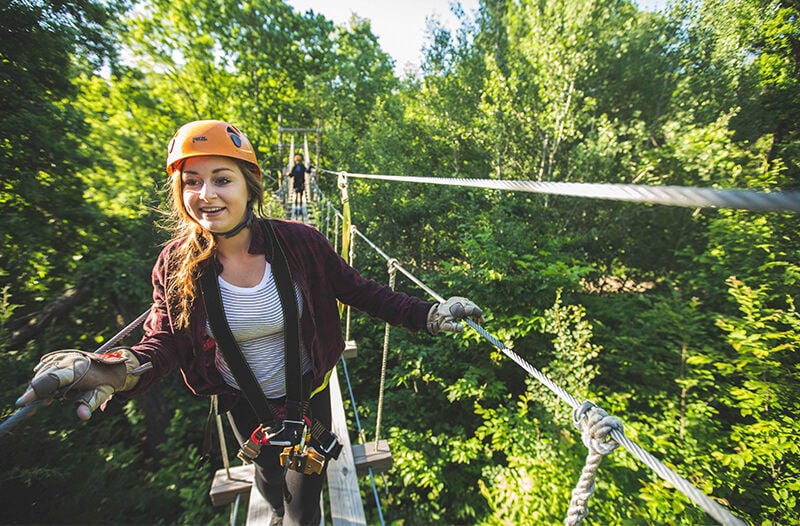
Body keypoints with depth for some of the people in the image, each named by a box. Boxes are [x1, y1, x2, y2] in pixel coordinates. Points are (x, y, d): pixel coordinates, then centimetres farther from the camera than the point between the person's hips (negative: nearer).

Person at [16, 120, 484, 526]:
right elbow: (164, 342, -12)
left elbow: (358, 290, -16)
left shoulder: (300, 242, -24)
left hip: (308, 394, -2)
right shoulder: (177, 264, -16)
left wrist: (427, 314, -22)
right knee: (268, 473, 33)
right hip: (243, 403, 3)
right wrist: (116, 370, -35)